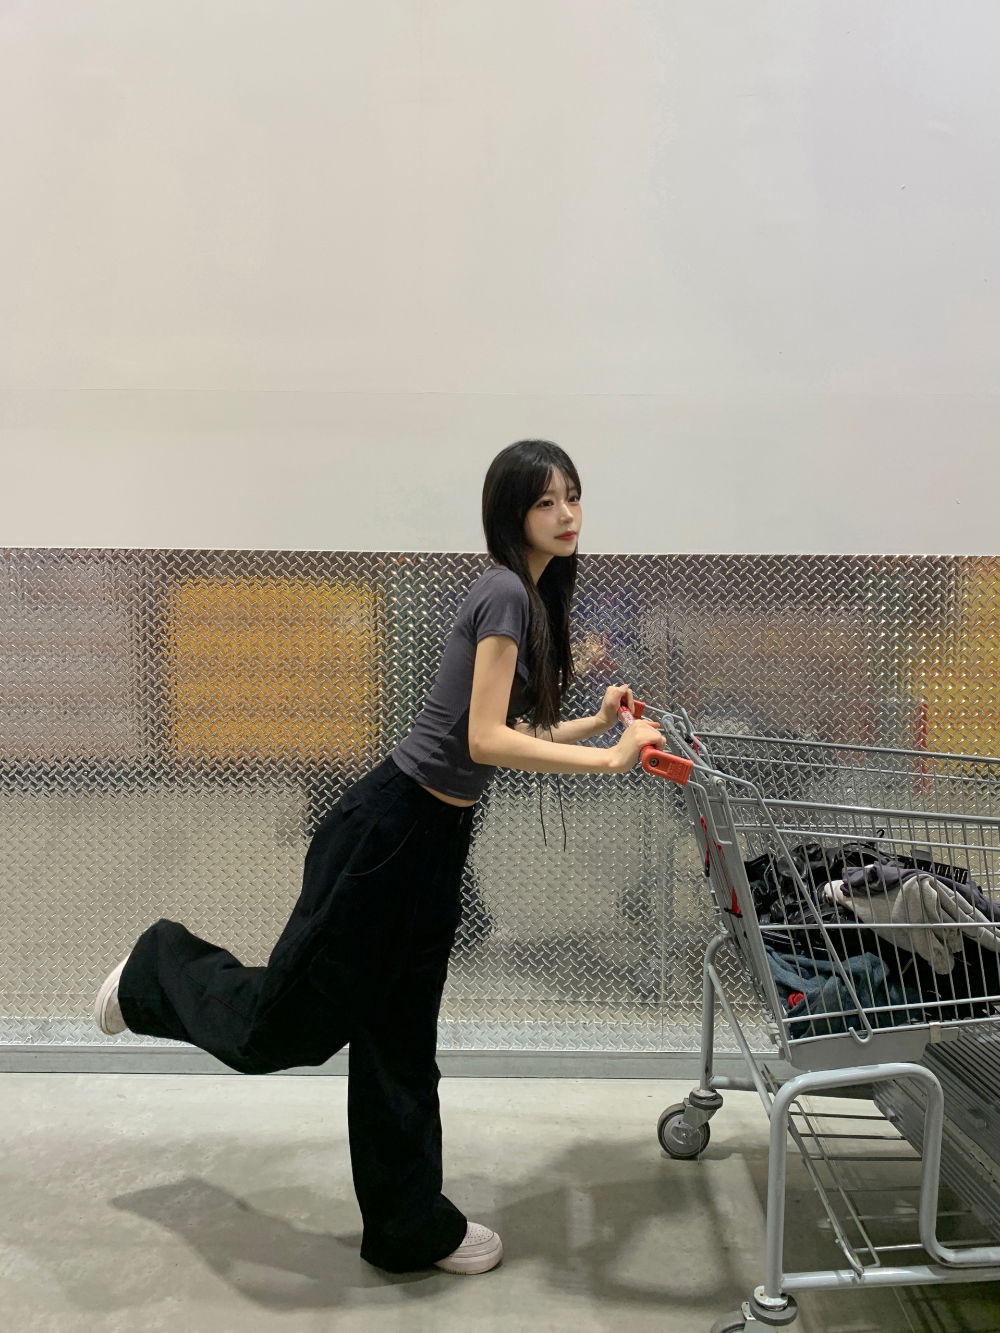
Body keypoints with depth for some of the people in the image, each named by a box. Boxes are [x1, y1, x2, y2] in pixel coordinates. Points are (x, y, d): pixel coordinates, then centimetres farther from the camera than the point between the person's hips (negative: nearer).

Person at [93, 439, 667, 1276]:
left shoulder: (534, 598, 10)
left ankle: (410, 1230, 30)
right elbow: (485, 740, -24)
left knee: (398, 1043, 18)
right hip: (390, 829, -9)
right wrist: (608, 760, -25)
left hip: (439, 839, 9)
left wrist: (597, 724, 7)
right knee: (284, 1025, 6)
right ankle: (162, 968, 34)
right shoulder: (505, 591, -17)